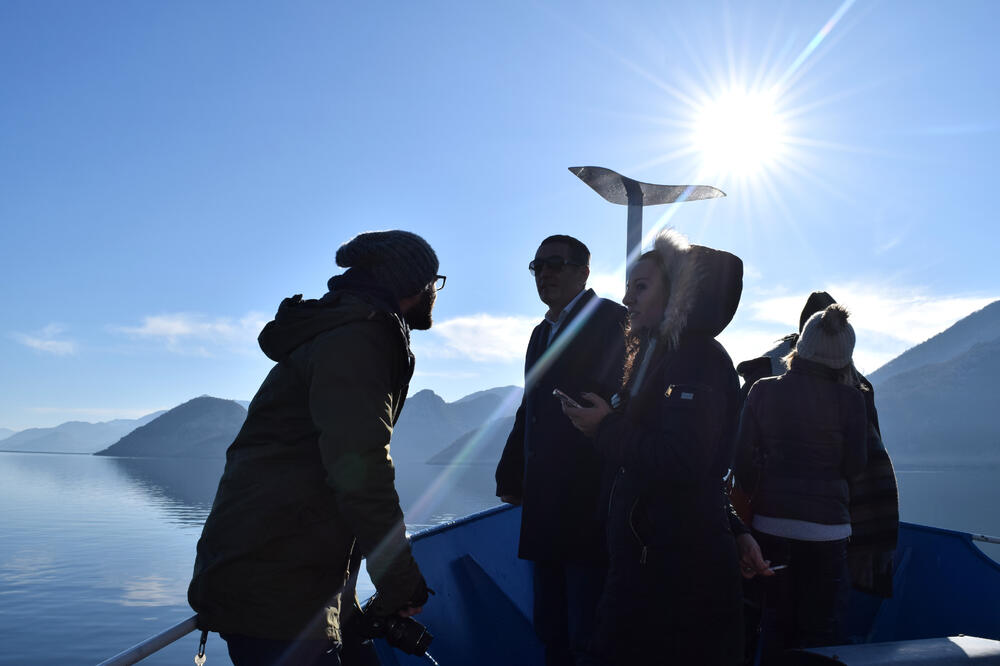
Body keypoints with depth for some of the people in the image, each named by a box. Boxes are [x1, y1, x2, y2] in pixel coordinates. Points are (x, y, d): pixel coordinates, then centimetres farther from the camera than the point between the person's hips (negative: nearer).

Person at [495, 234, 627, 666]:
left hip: (592, 512, -8)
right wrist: (511, 476, 12)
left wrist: (611, 505, -21)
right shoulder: (542, 333, 18)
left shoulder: (612, 321, -8)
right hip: (545, 513, 8)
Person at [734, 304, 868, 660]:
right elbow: (855, 464, -1)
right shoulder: (849, 399, -7)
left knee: (776, 621, 15)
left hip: (770, 522, 2)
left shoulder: (763, 390, -2)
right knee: (820, 628, 9)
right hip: (825, 526, -2)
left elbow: (743, 458, -1)